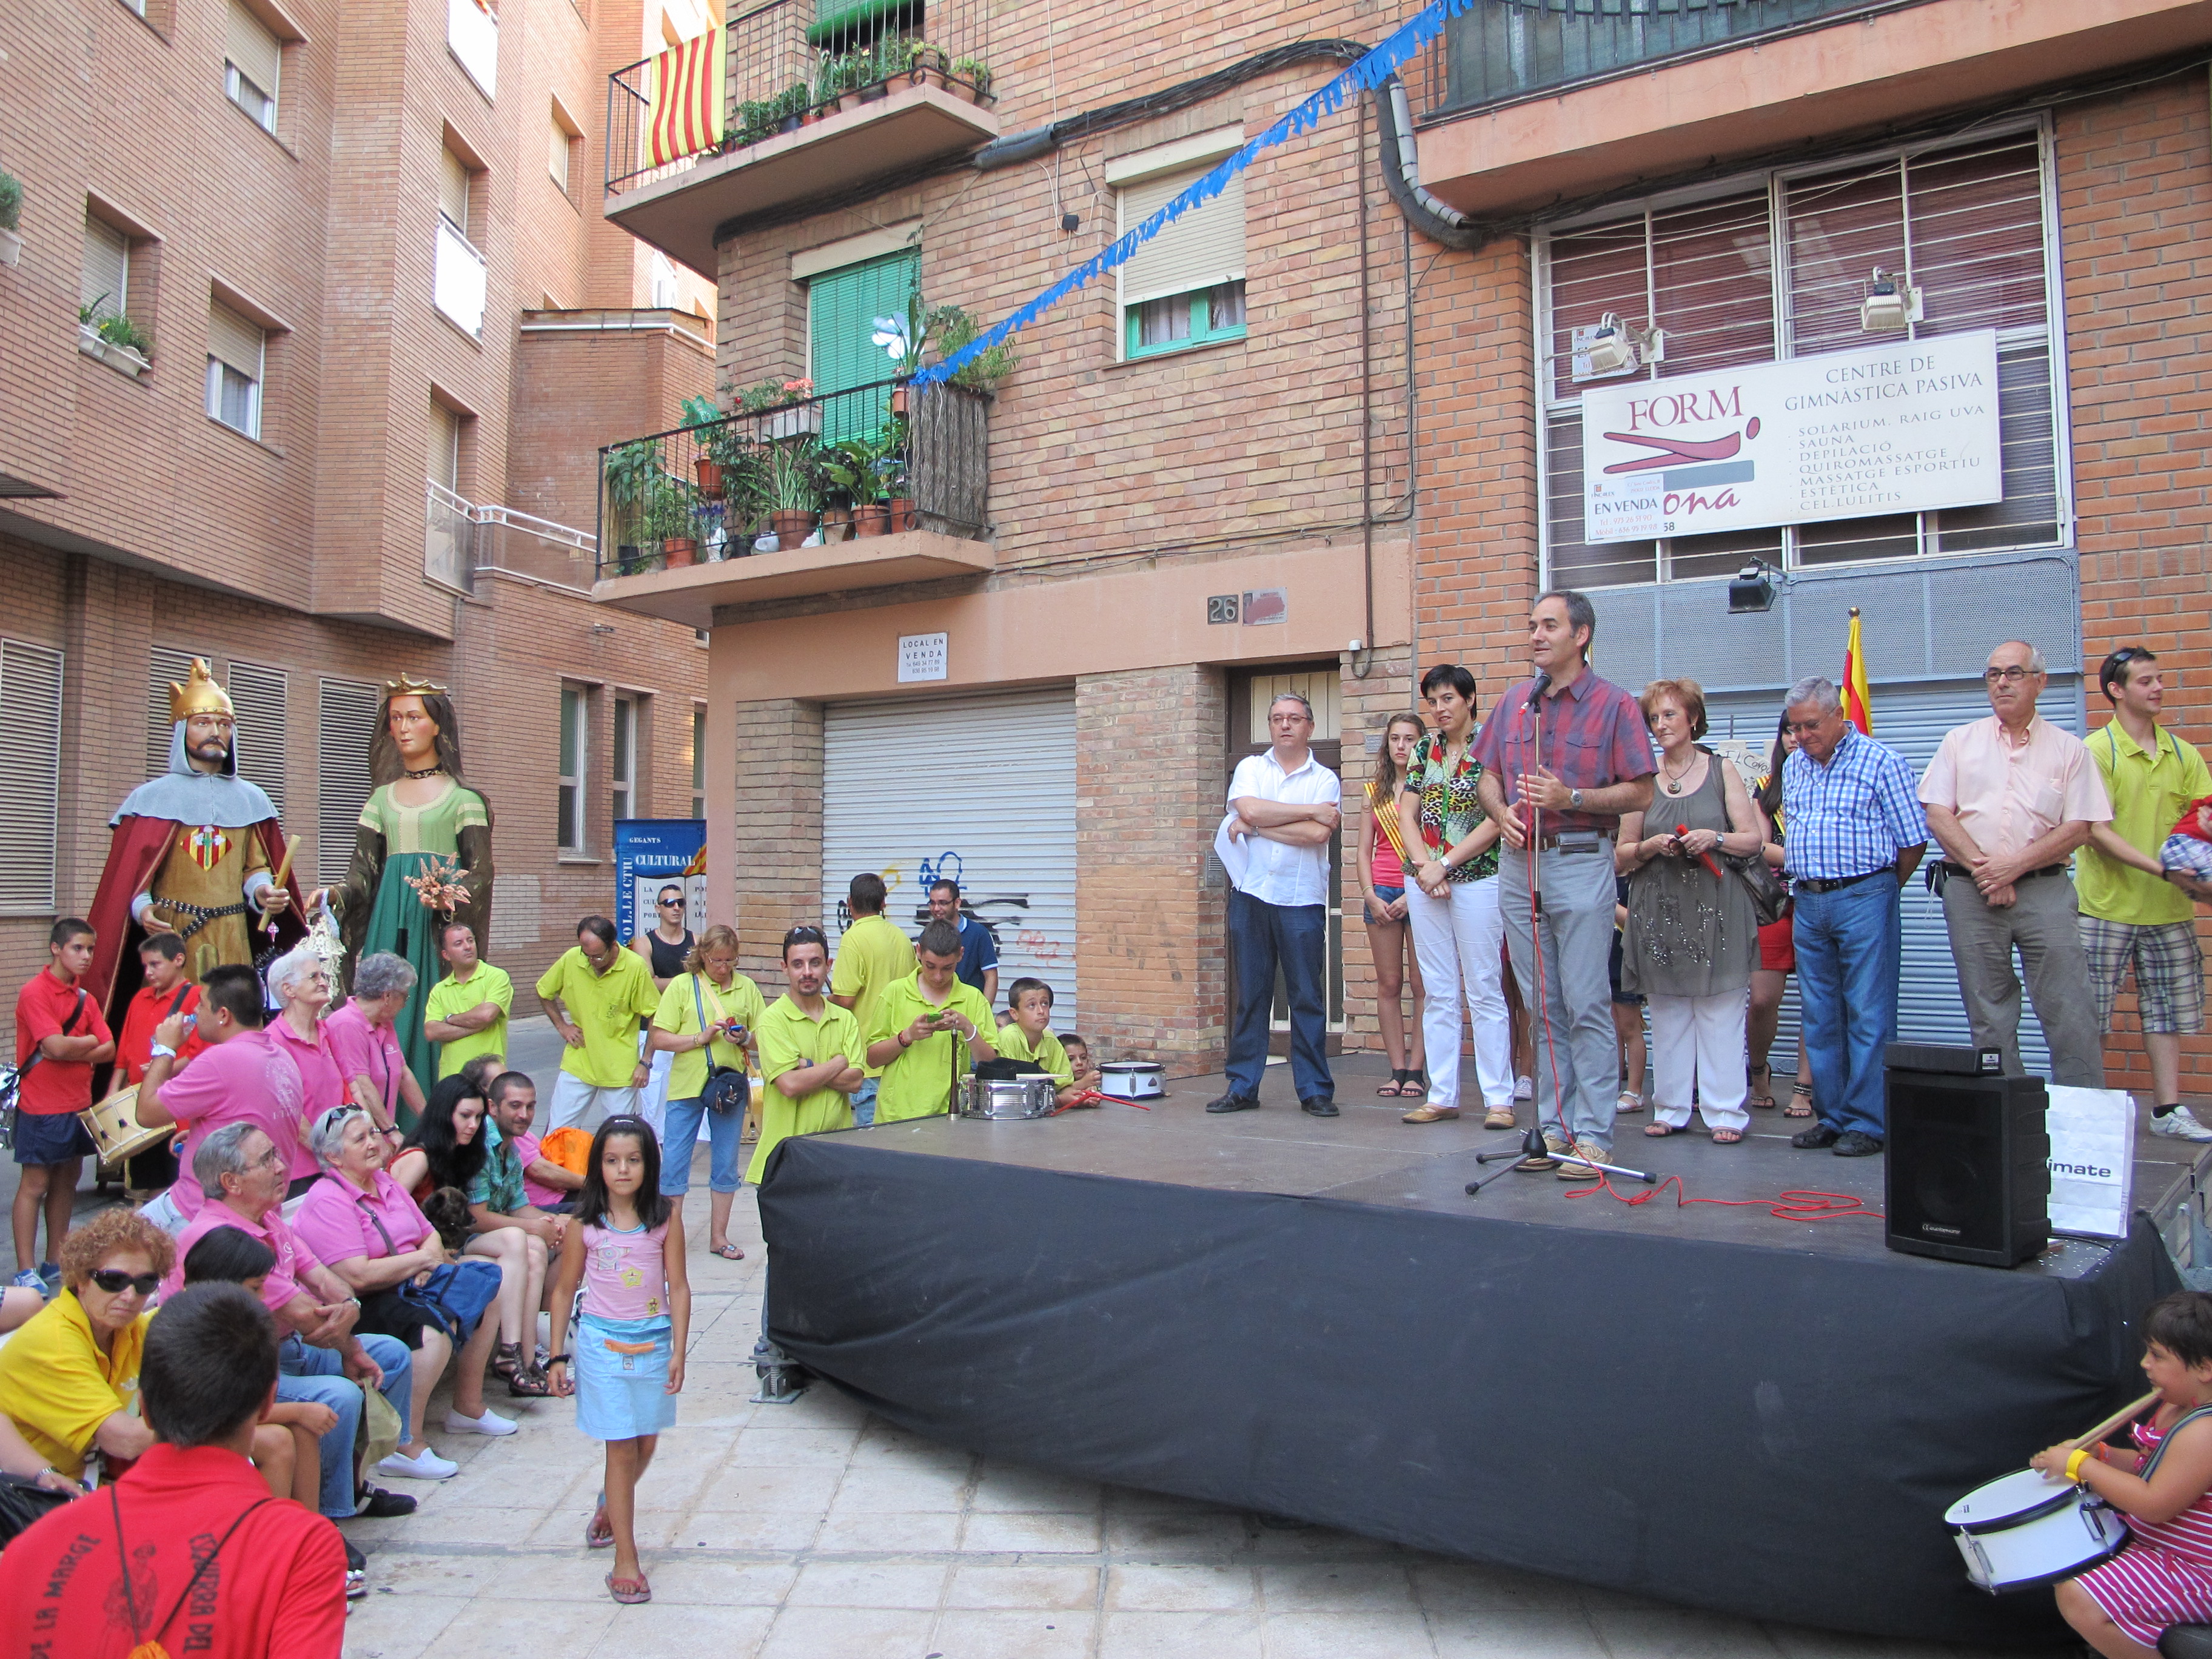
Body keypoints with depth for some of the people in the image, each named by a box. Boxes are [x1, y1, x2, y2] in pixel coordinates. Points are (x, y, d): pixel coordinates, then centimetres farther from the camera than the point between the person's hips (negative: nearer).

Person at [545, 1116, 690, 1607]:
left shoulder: (664, 1218, -5)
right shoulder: (585, 1224, -6)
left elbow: (678, 1288, -2)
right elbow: (564, 1289, 2)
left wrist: (678, 1351, -6)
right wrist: (559, 1355, 1)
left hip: (653, 1341, 2)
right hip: (602, 1342, -2)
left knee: (646, 1444, 14)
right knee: (622, 1448, -1)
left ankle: (610, 1506, 44)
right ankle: (625, 1559, 8)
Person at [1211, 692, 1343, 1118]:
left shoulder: (1325, 780, 7)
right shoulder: (1250, 768, 12)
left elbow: (1319, 834, -11)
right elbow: (1249, 810, -10)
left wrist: (1255, 825, -6)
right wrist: (1310, 811, -8)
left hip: (1302, 899, -1)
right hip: (1250, 895, 2)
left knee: (1307, 997, 1)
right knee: (1250, 995, 5)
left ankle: (1315, 1091, 8)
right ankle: (1242, 1086, 12)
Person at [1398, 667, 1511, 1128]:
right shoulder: (1424, 749, 11)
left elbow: (1495, 821, -11)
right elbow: (1407, 815, 7)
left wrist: (1444, 864, -13)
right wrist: (1424, 866, -7)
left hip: (1477, 879, -5)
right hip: (1425, 882, 5)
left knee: (1484, 991, -2)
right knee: (1439, 994, 8)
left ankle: (1499, 1098, 3)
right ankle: (1442, 1095, 13)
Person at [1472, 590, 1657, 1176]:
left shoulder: (1614, 705, -2)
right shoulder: (1515, 701, 13)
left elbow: (1640, 793, -5)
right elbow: (1487, 776, 18)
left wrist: (1571, 798, -17)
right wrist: (1502, 811, -3)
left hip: (1582, 864, -5)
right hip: (1518, 864, 5)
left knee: (1587, 1006, -5)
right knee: (1542, 1007, 10)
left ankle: (1593, 1135, 2)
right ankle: (1554, 1127, 17)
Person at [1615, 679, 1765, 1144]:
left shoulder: (1722, 772, 6)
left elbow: (1755, 840, 3)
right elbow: (1621, 857, 8)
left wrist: (1716, 838, -14)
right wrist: (1651, 847, -11)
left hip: (1715, 910, -2)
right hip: (1659, 910, 2)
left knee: (1720, 1011, -2)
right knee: (1667, 1014, 6)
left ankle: (1726, 1111, 5)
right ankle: (1671, 1109, 14)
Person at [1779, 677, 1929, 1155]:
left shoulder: (1881, 762, -5)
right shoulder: (1793, 767, 14)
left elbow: (1913, 841, -3)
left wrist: (1881, 891, 5)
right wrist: (1801, 889, 13)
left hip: (1864, 897, -6)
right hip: (1808, 901, 6)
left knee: (1867, 1016, -4)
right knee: (1819, 1017, 9)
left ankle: (1866, 1122, 1)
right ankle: (1831, 1117, 16)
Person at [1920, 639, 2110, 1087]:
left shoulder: (2068, 749, 7)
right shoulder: (1960, 742, 11)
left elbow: (2078, 828, 0)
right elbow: (1937, 815, 2)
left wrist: (2015, 865, -11)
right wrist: (1982, 867, -9)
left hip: (2045, 889, -1)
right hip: (1970, 891, 1)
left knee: (2070, 1011, -5)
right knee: (1988, 1015, 5)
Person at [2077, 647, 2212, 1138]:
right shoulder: (2097, 750, -7)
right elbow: (2097, 832, -13)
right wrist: (2159, 867, -22)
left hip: (2169, 905, 5)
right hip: (2107, 904, -5)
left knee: (2166, 1009, 10)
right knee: (2091, 1014, -1)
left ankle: (2167, 1110, 18)